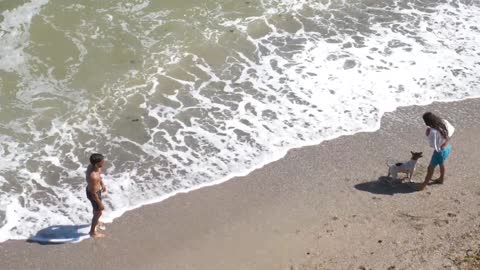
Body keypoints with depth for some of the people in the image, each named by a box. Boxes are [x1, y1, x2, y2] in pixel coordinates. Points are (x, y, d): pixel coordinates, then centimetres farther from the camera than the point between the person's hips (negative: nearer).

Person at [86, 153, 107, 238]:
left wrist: (102, 184, 22)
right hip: (94, 194, -8)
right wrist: (100, 204, -17)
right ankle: (92, 232, 38)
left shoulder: (92, 166, -17)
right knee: (98, 212, 16)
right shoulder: (93, 177, -42)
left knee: (96, 208, 33)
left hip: (91, 189, 8)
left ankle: (96, 222, 62)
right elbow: (94, 193, -30)